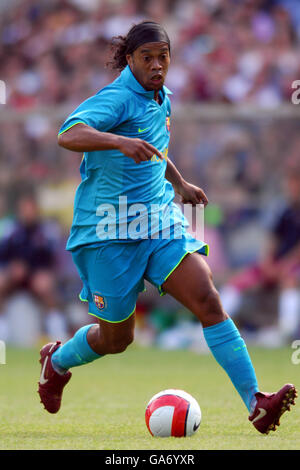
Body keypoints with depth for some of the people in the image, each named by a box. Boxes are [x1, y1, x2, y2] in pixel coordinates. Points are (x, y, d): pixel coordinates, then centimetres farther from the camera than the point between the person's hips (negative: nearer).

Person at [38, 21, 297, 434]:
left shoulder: (161, 99, 12)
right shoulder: (118, 98, -14)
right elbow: (68, 135, -32)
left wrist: (180, 183, 38)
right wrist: (120, 142, -46)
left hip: (159, 222, 6)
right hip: (110, 230, -6)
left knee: (208, 300, -15)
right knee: (116, 338, 6)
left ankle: (255, 403, -21)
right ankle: (57, 360, 40)